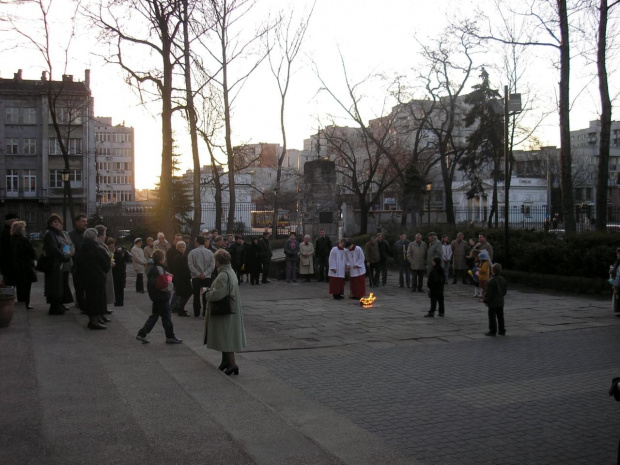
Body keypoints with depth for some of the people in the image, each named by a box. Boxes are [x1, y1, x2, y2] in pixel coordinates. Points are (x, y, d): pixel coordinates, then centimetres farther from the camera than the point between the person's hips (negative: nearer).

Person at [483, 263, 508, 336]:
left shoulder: (491, 281, -21)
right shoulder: (502, 279, 3)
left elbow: (489, 292, -18)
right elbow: (505, 289, 11)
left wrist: (485, 300, -9)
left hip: (493, 303, -7)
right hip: (501, 302, 8)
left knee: (492, 316, 1)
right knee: (500, 316, 14)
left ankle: (492, 331, 5)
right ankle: (502, 331, 20)